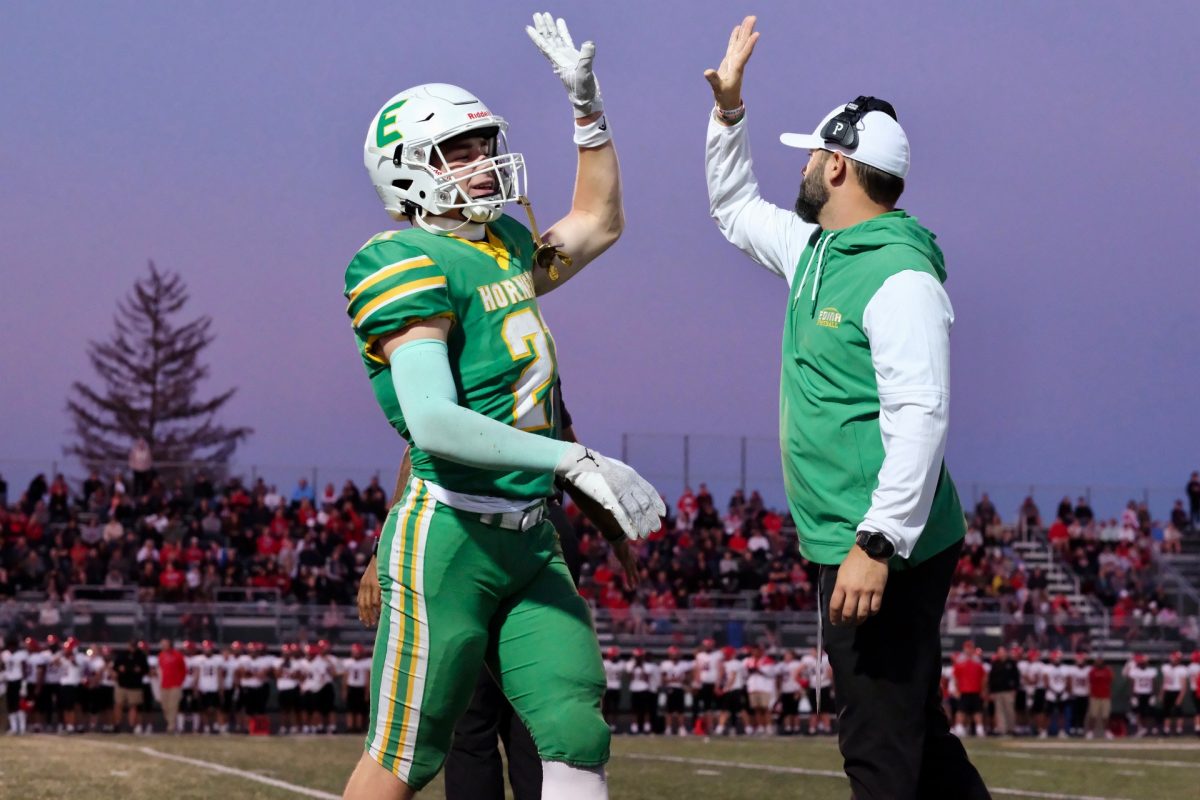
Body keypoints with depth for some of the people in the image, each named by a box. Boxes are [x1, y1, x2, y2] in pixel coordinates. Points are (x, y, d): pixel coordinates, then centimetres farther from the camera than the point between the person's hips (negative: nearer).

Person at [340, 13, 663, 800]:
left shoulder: (506, 248, 14)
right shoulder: (411, 265, -12)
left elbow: (599, 224, 36)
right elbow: (433, 423, -24)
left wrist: (586, 100, 26)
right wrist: (576, 461, -27)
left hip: (529, 543, 8)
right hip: (448, 538, -8)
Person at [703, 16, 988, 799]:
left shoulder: (899, 277, -17)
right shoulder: (816, 250, 12)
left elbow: (922, 418, -25)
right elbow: (736, 209, 32)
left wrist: (876, 544, -29)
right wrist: (728, 111, 21)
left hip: (890, 551, -10)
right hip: (843, 545, 10)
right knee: (913, 736, 15)